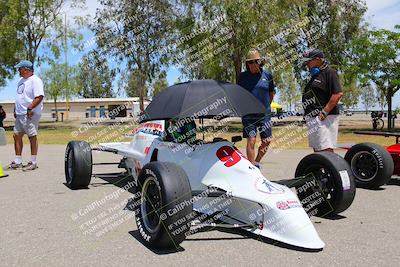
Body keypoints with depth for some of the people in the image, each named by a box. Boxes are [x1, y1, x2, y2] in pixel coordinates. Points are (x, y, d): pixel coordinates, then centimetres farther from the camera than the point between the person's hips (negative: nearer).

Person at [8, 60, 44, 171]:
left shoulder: (35, 80, -11)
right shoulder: (21, 80, 18)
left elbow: (39, 97, -22)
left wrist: (30, 108, -25)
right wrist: (15, 109, 19)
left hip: (30, 114, -9)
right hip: (20, 114, 10)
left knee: (32, 137, -3)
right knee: (17, 135, 9)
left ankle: (33, 162, 4)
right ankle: (18, 162, 18)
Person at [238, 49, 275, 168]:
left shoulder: (267, 75, 4)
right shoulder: (243, 76, 1)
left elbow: (272, 92, 17)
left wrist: (266, 106, 14)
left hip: (265, 114, 2)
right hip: (248, 115, -2)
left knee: (267, 141, 4)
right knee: (251, 141, -7)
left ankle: (257, 162, 25)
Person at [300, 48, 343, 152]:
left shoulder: (329, 72, -7)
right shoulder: (315, 75, 21)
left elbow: (338, 94, -18)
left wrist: (324, 112, -22)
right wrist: (308, 115, 12)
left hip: (324, 119, -10)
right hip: (313, 119, 10)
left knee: (326, 150, -14)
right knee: (317, 150, 14)